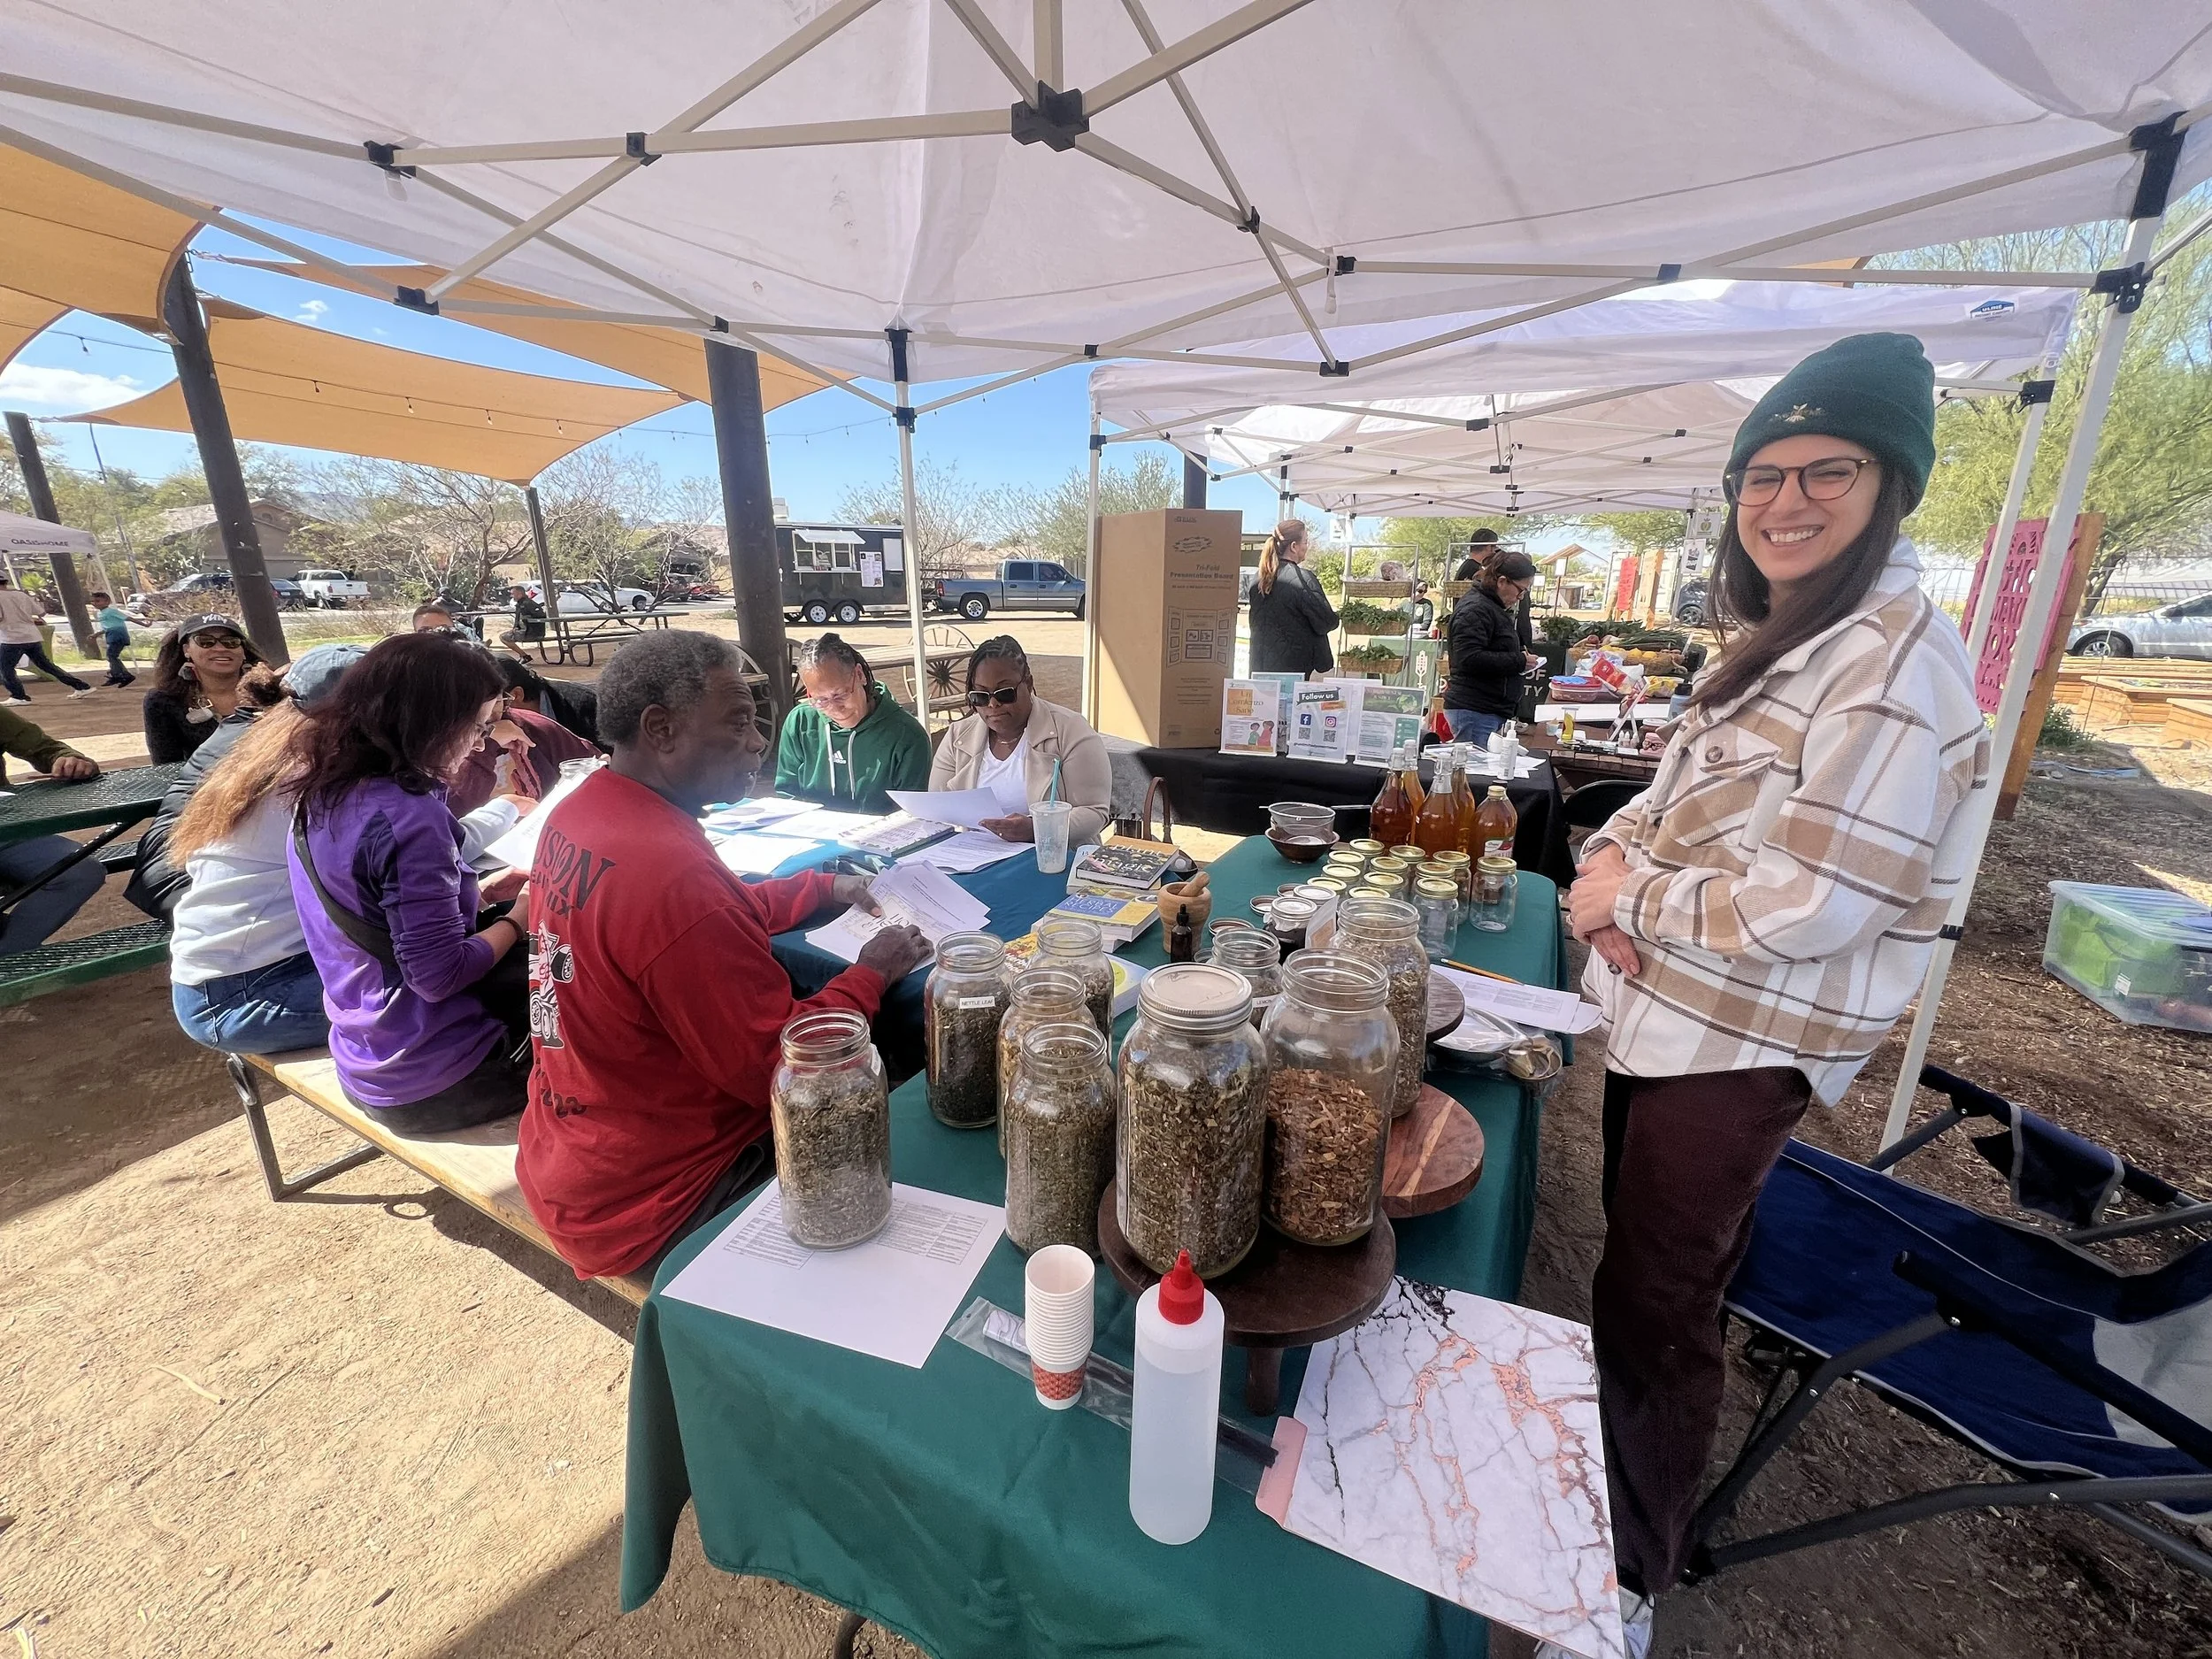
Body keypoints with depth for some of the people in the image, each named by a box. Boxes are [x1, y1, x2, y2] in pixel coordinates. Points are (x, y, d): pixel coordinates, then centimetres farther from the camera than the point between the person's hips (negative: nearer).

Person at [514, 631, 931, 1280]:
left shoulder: (578, 813, -3)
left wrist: (825, 886, 6)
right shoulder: (669, 874, -34)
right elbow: (776, 1067, -27)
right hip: (646, 1205, -9)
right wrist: (871, 974, -14)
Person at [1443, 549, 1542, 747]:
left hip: (1494, 710, 11)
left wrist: (1523, 658, 14)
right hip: (1474, 711, -11)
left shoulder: (1495, 608, 21)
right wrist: (1519, 662, -16)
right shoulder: (1475, 610, -12)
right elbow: (1470, 659, -24)